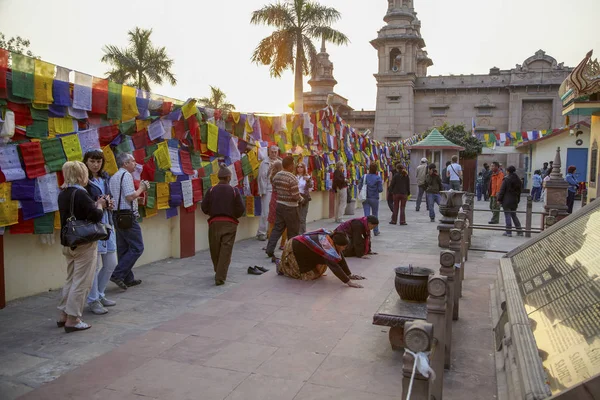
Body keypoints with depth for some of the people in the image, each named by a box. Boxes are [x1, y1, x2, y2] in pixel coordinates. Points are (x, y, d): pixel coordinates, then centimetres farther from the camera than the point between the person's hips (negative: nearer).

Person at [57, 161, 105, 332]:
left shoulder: (63, 194, 9)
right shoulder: (80, 194, -19)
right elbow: (96, 216, -22)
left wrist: (95, 204, 5)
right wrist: (99, 205, -3)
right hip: (84, 243, -9)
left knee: (71, 280, 19)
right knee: (81, 282, 0)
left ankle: (64, 315, 26)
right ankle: (73, 320, 5)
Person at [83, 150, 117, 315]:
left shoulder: (104, 178, 12)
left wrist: (110, 203, 3)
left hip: (107, 224, 8)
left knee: (111, 263, 14)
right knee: (95, 265, -1)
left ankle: (100, 295, 31)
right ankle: (93, 300, 15)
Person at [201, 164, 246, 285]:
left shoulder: (211, 190, -1)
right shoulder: (234, 191, -4)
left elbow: (204, 207, 0)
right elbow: (241, 208, -5)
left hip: (214, 222, 2)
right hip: (230, 223, -2)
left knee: (215, 250, 17)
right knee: (226, 251, -1)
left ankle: (218, 273, 33)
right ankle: (220, 277, -7)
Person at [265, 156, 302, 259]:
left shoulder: (277, 175, 3)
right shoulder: (292, 178, -19)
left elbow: (274, 189, 13)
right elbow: (295, 195, -19)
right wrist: (301, 199, 1)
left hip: (279, 204, 7)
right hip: (290, 207, -7)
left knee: (277, 228, 11)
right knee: (293, 231, 8)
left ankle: (270, 249, 6)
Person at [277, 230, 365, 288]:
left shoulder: (334, 240, -11)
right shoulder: (327, 247, -37)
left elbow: (341, 260, -4)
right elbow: (334, 267, -43)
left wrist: (350, 275, -8)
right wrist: (348, 282, -43)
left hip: (304, 248, 9)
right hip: (294, 249, -9)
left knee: (317, 271, 12)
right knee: (307, 275, -3)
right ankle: (281, 265, 15)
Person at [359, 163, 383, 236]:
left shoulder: (364, 177, -2)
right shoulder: (378, 178, -8)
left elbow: (359, 187, 0)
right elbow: (380, 190, -10)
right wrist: (381, 184, 10)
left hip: (365, 199, 1)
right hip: (374, 199, -1)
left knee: (367, 215, -1)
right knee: (375, 215, 15)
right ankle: (376, 231, 28)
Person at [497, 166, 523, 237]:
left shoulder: (506, 179, -10)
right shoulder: (518, 180, 10)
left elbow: (502, 190, -11)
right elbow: (519, 191, 16)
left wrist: (499, 199, -6)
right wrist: (517, 201, 22)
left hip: (507, 200, -6)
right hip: (514, 201, 6)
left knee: (507, 215, -2)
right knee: (514, 215, 16)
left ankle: (509, 232, -1)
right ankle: (519, 231, 16)